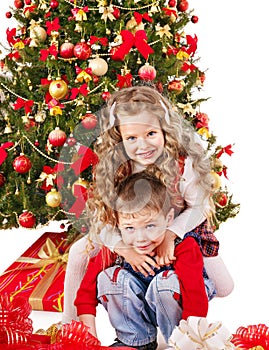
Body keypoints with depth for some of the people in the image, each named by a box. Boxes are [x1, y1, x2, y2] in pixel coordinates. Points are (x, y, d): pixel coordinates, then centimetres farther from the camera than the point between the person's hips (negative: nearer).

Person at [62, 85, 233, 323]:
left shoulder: (183, 163, -30)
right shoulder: (112, 167, -24)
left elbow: (199, 207, -17)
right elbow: (100, 218, -21)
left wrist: (169, 235, -32)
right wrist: (126, 249, -37)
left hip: (181, 227, -1)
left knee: (223, 288, -7)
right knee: (79, 252, -9)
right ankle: (70, 323, 10)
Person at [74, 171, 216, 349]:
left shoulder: (184, 248, -30)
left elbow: (196, 301, -33)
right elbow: (86, 293, -14)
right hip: (135, 311, 3)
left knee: (167, 281, -33)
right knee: (108, 277, -22)